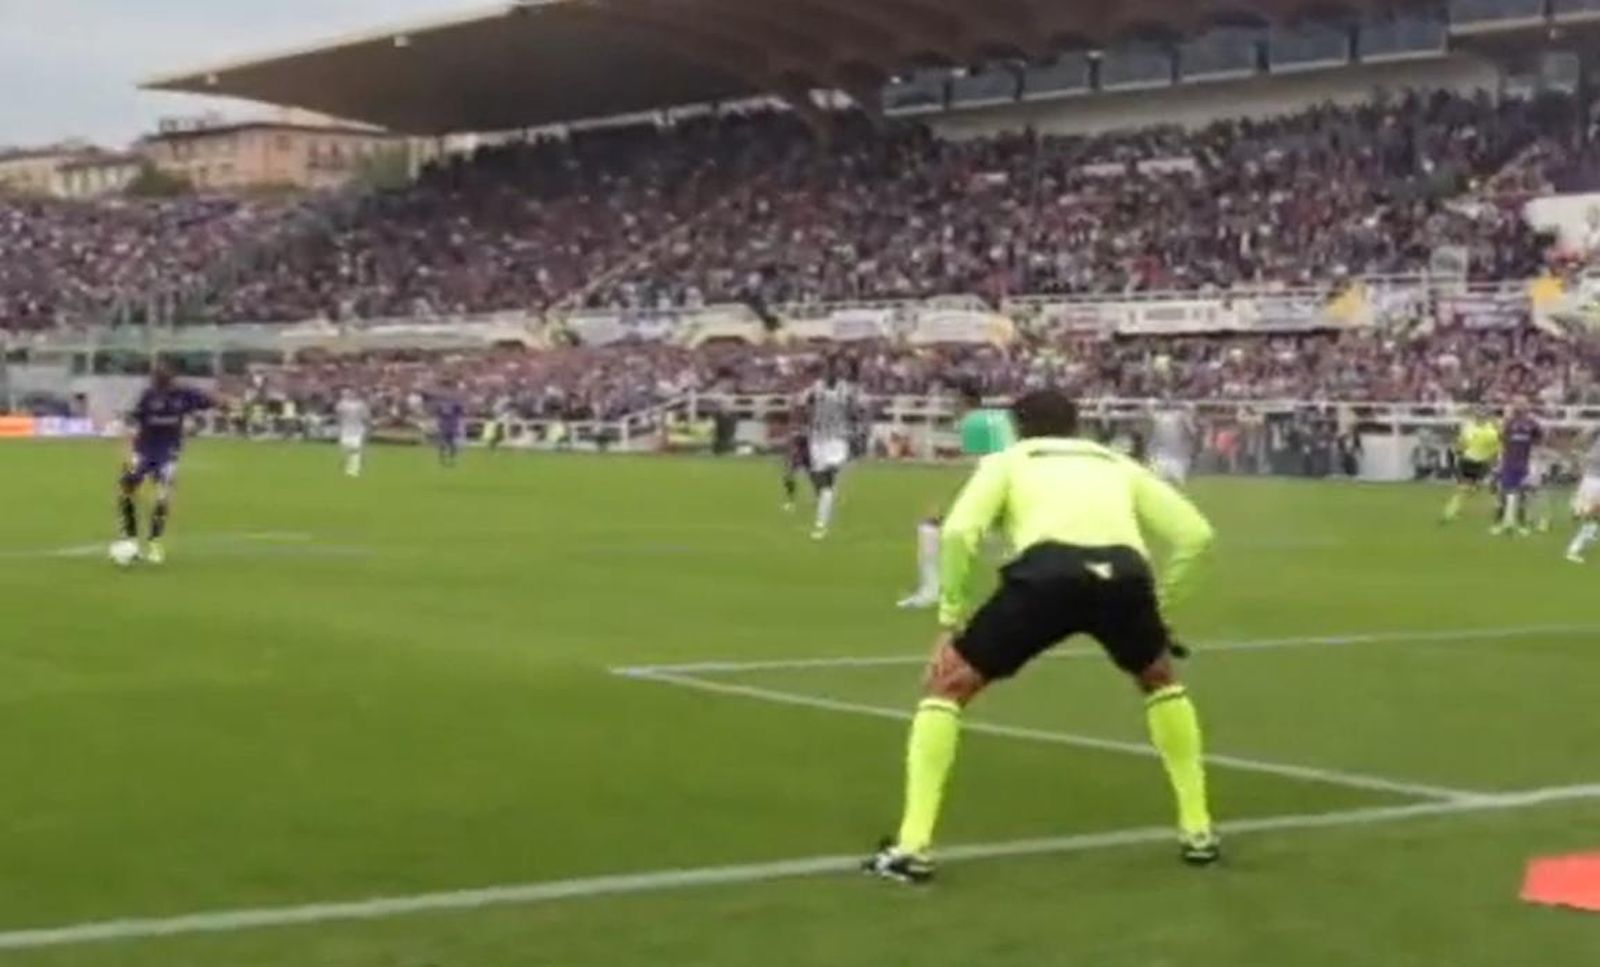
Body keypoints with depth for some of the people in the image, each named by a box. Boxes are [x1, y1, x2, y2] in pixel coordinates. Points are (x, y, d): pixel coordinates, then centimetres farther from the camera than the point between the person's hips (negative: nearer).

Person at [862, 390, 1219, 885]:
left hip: (1046, 570, -3)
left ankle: (912, 847, 8)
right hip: (1125, 572, 3)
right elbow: (1194, 533, 27)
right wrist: (1156, 600, 35)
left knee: (947, 683, 17)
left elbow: (959, 532, 10)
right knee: (1161, 681, 35)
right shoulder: (1117, 463, 36)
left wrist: (949, 619, 18)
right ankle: (1198, 831, 34)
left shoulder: (1006, 460, 29)